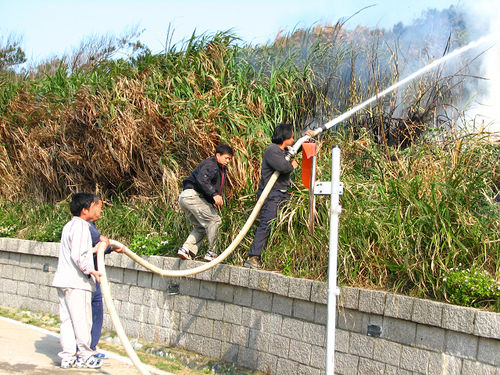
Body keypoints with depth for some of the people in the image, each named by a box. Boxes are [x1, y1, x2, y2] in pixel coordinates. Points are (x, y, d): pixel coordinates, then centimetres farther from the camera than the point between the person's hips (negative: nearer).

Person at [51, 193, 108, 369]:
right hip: (76, 282, -10)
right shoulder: (81, 227, -15)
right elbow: (78, 256, -23)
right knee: (82, 320, 1)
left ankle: (68, 357, 15)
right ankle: (84, 356, 10)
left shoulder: (69, 226, 17)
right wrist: (91, 271, -15)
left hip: (64, 281, 10)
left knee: (67, 320, 11)